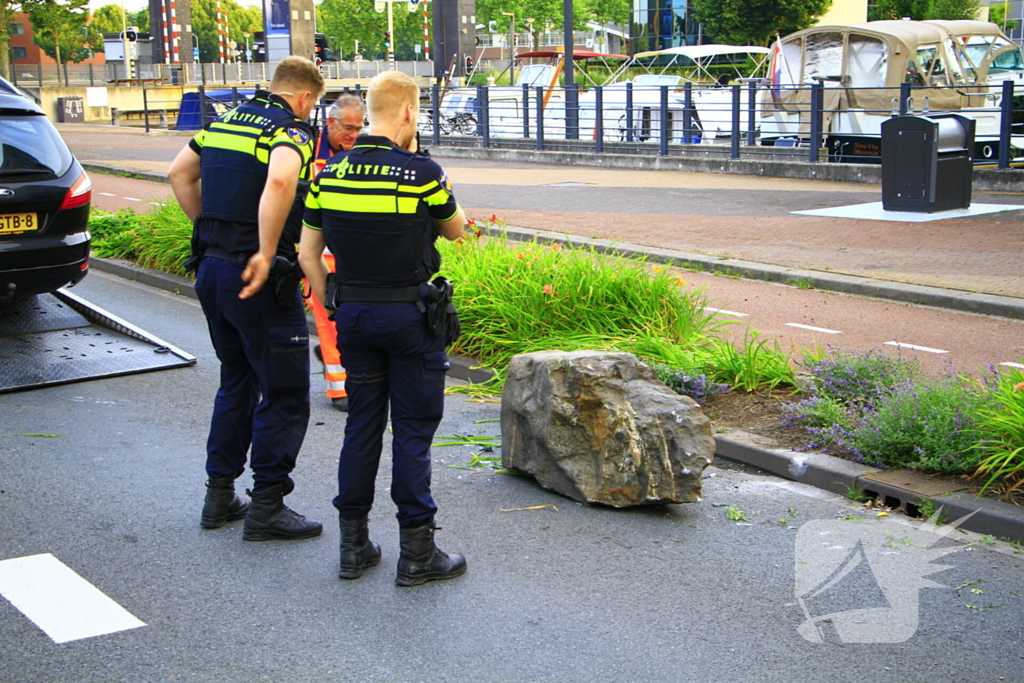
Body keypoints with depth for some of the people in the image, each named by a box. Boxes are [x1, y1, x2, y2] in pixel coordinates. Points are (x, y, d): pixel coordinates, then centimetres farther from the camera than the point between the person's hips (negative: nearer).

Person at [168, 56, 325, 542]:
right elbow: (279, 181, -33)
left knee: (236, 382, 21)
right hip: (258, 280, -8)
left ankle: (220, 496, 26)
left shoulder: (223, 122, 12)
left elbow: (180, 174, 21)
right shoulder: (290, 131, -12)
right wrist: (266, 253, -26)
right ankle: (266, 508, 6)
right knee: (284, 394, 3)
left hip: (211, 268, 8)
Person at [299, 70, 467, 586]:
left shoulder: (329, 174, 1)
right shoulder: (422, 173, -13)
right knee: (412, 432, 3)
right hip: (409, 315, -5)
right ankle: (416, 552, 9)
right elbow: (456, 229, 4)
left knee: (361, 427, 13)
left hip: (353, 313, 5)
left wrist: (332, 310, 14)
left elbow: (308, 254, 5)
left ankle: (353, 545, 19)